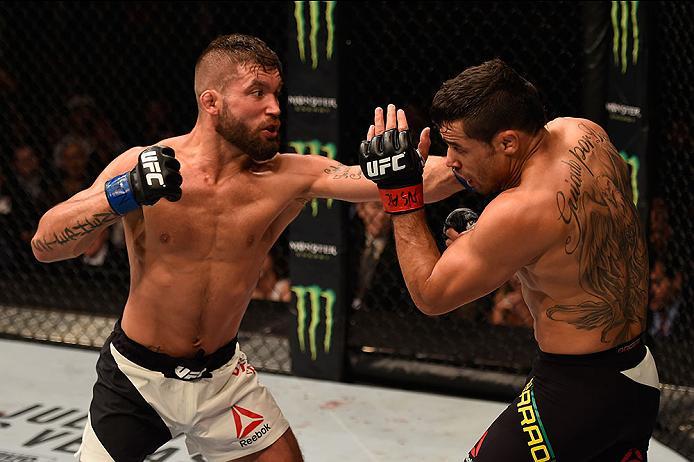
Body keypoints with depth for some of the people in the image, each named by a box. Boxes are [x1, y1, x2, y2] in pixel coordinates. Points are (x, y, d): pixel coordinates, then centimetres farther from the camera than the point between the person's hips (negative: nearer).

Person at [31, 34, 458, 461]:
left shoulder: (289, 177, -13)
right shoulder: (142, 165, -16)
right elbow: (45, 244, -21)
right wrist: (125, 193, -35)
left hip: (223, 376, 2)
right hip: (137, 378, -2)